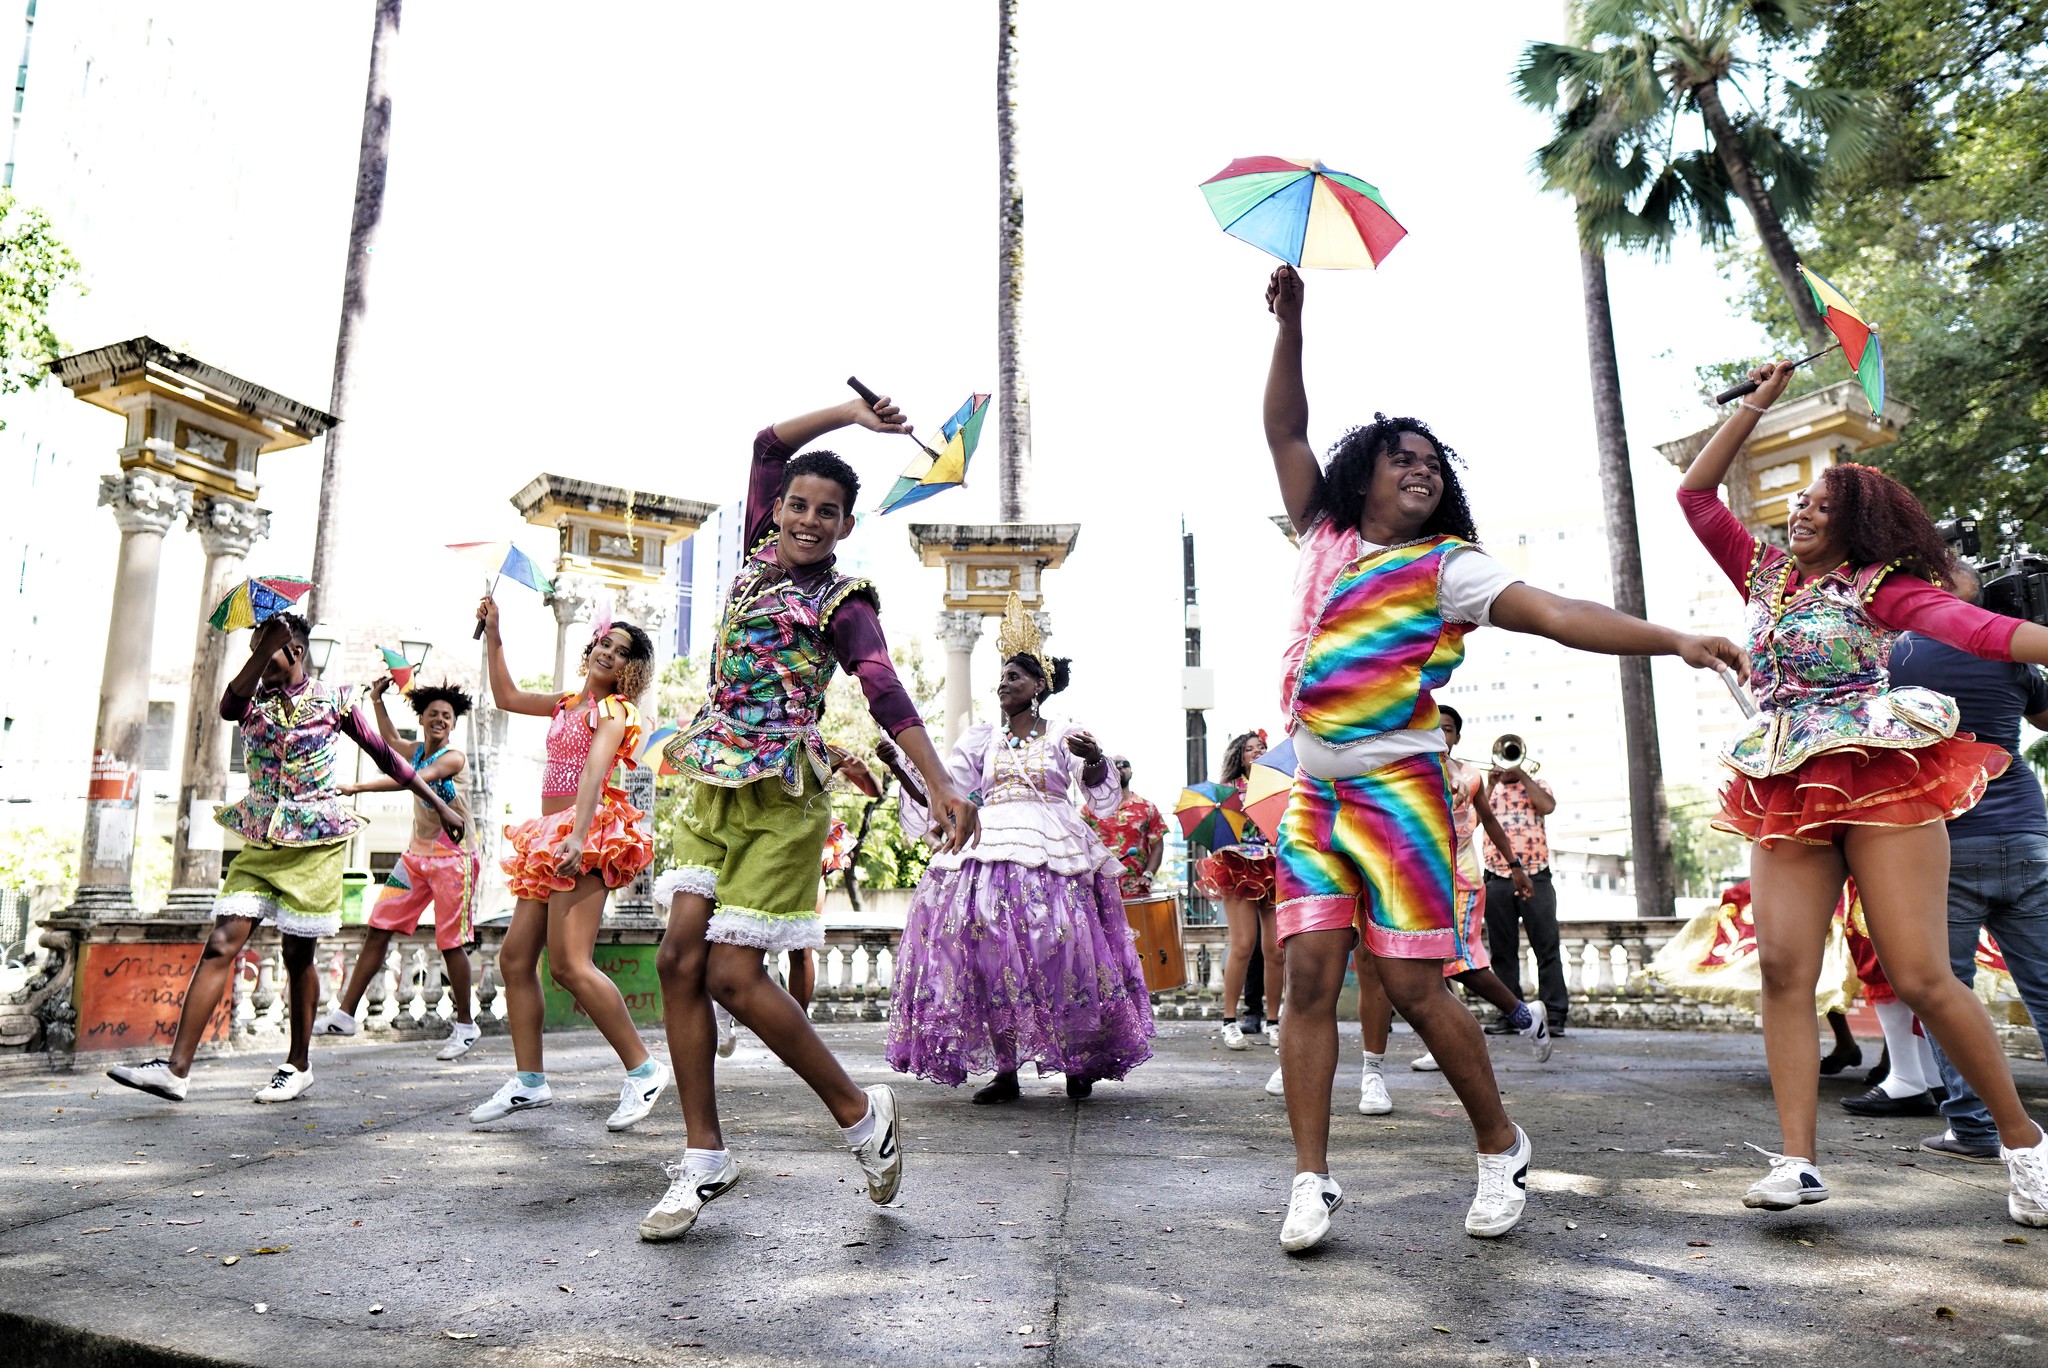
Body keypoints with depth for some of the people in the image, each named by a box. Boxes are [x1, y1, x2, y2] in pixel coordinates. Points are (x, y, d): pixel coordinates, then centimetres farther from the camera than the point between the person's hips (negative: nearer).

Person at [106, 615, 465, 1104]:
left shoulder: (332, 700, 2)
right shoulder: (253, 702, 8)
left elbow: (386, 756, 5)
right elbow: (228, 708, -18)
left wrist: (440, 806, 4)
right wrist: (266, 646, -28)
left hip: (316, 843, -3)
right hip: (262, 842, 3)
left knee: (298, 954, 2)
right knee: (221, 944, -7)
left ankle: (298, 1065, 16)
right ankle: (176, 1068, -8)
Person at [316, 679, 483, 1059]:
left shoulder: (453, 758, -12)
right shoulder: (418, 751, 10)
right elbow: (390, 740, 33)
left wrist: (359, 787, -34)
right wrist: (377, 701, 26)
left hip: (452, 858, -7)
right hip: (417, 855, 7)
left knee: (451, 943, -4)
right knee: (378, 929, 5)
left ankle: (466, 1026, 8)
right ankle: (344, 1015, 13)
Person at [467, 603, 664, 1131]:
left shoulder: (613, 710, -3)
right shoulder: (567, 704, 20)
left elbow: (594, 773, -19)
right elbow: (507, 697, 32)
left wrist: (578, 835, -31)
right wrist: (492, 636, 27)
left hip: (588, 834, -9)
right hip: (550, 838, 9)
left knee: (569, 964, -18)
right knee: (515, 957, 6)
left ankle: (643, 1069, -11)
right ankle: (529, 1082, 13)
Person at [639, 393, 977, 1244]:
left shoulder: (844, 605, -6)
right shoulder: (761, 554, 11)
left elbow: (887, 696, -20)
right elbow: (769, 445, 18)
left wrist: (940, 786, -34)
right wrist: (847, 413, 13)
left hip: (778, 800, -6)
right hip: (710, 789, 7)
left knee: (733, 975, -9)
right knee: (680, 961, 1)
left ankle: (861, 1115, 10)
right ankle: (704, 1160, 12)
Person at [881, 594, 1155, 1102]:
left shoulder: (1065, 736, 8)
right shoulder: (982, 739, 16)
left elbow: (1104, 798, -3)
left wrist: (1094, 760, -23)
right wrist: (898, 766, -3)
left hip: (1054, 855, -2)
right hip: (988, 852, 3)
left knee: (1061, 954, -6)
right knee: (989, 960, -5)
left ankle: (1079, 1061, 14)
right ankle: (1005, 1071, 3)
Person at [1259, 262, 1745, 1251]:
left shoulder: (1444, 567, 2)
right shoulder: (1324, 541, 15)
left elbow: (1559, 614, -8)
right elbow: (1285, 432, 19)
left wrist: (1675, 640, -20)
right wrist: (1290, 326, 13)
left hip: (1397, 789, -4)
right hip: (1313, 795, 4)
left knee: (1414, 986, -3)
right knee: (1309, 977, -2)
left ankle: (1500, 1148, 21)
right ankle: (1311, 1181, 4)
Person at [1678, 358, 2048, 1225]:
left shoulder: (1881, 586, 3)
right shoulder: (1765, 573, 17)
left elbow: (1962, 623, -15)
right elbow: (1696, 493, 19)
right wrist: (1757, 404, 19)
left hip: (1881, 786, -4)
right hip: (1786, 795, 4)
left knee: (1920, 976, -7)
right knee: (1784, 965, -10)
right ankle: (1797, 1162, -11)